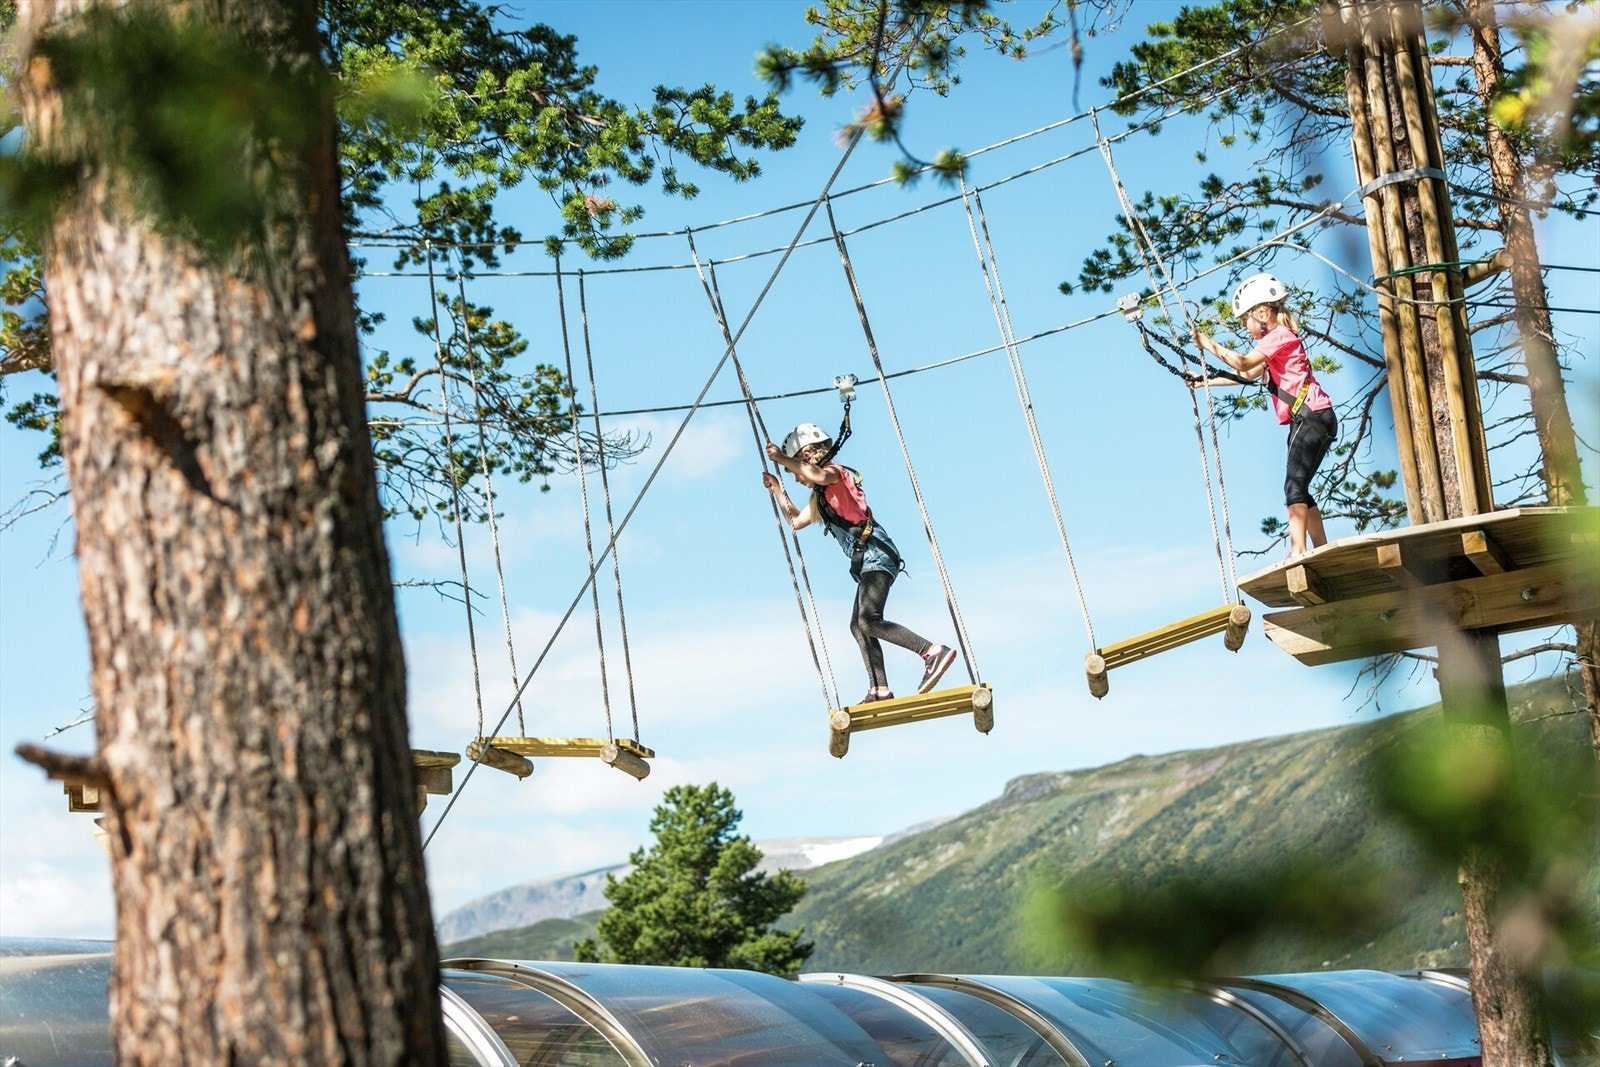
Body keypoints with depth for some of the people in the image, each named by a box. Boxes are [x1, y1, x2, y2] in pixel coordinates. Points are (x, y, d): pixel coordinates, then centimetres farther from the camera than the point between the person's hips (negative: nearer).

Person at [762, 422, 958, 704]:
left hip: (875, 553, -11)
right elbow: (796, 521, 43)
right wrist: (778, 491, 38)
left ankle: (934, 652, -33)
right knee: (859, 626, 10)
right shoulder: (819, 497, 29)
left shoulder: (835, 472, 1)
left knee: (868, 620, -24)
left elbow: (820, 475, -26)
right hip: (866, 562, 11)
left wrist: (783, 459, -19)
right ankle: (880, 690, 7)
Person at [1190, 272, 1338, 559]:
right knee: (1299, 489, 10)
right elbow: (1248, 374, 32)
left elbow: (1243, 363, -18)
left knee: (1295, 484, -21)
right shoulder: (1278, 341, 24)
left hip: (1313, 417, -11)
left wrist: (1209, 344, -11)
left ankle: (1298, 550, -31)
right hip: (1304, 421, 11)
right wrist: (1207, 381, 29)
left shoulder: (1280, 336, -7)